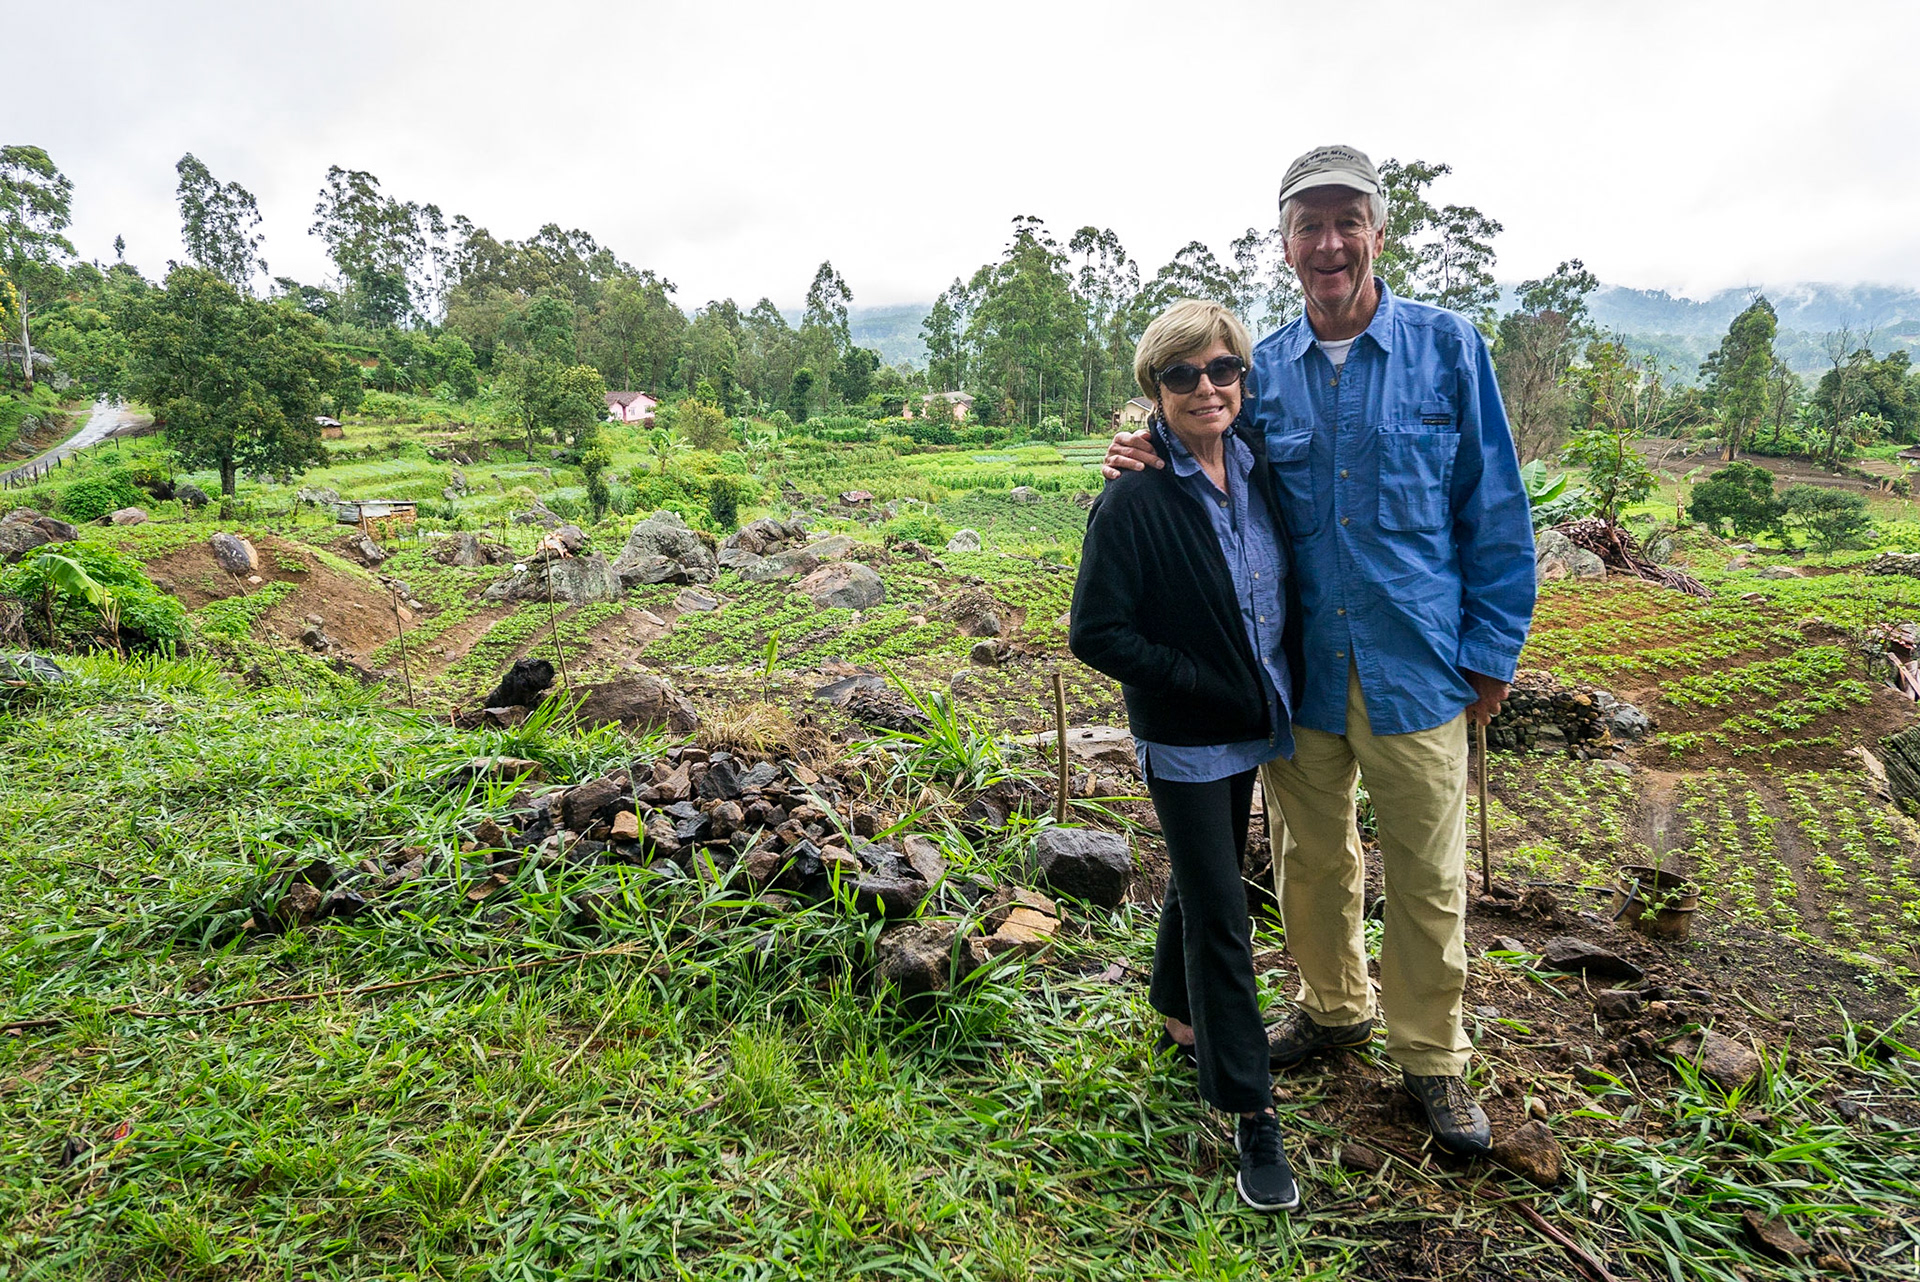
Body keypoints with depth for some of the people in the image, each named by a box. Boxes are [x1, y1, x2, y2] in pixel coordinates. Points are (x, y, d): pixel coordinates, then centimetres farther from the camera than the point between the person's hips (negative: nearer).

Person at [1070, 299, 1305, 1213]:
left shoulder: (1255, 470, 0)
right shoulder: (1135, 501, -20)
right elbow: (1096, 634, -21)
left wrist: (1282, 683, 4)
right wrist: (1208, 686, -20)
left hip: (1249, 728, 7)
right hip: (1183, 741, -6)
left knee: (1204, 878, 23)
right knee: (1220, 919, 1)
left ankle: (1179, 1015, 47)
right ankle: (1252, 1115, 15)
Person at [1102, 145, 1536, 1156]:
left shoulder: (1447, 347, -4)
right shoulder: (1260, 370, 2)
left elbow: (1493, 507, 0)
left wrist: (1492, 648, -2)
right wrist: (1155, 469, -11)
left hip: (1415, 671, -2)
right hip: (1299, 668, 2)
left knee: (1427, 878, 9)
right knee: (1314, 858, 18)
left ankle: (1430, 1057, 31)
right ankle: (1334, 1007, 42)